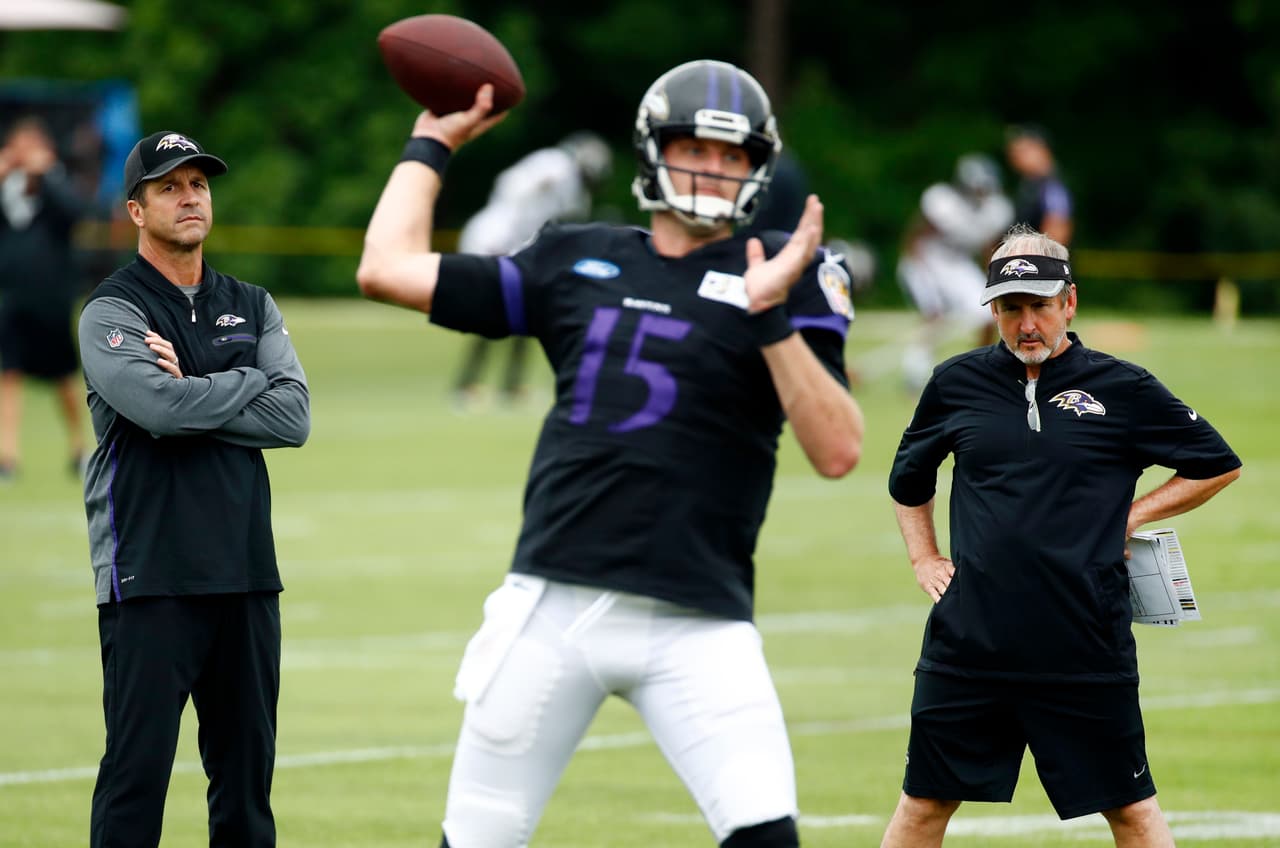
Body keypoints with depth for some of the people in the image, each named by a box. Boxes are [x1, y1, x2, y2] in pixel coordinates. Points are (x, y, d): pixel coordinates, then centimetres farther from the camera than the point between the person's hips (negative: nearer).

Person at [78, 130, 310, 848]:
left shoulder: (252, 307, 15)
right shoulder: (112, 311, -1)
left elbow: (295, 419, 0)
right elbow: (158, 409, -20)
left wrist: (194, 394, -9)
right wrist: (248, 384, -5)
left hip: (245, 573, 6)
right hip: (150, 577, -5)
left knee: (248, 768, 8)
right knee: (139, 768, -8)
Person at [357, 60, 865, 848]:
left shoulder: (784, 274, 3)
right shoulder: (577, 259, 13)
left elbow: (838, 450, -9)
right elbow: (389, 270, 15)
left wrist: (773, 315, -18)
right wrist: (432, 145, 22)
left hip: (696, 627, -3)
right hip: (554, 605, 3)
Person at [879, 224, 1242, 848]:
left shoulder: (1123, 389, 1)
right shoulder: (957, 384, 8)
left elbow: (1219, 466, 10)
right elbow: (907, 480, 26)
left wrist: (1130, 517, 3)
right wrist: (923, 559, 15)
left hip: (1085, 650, -2)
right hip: (969, 642, 2)